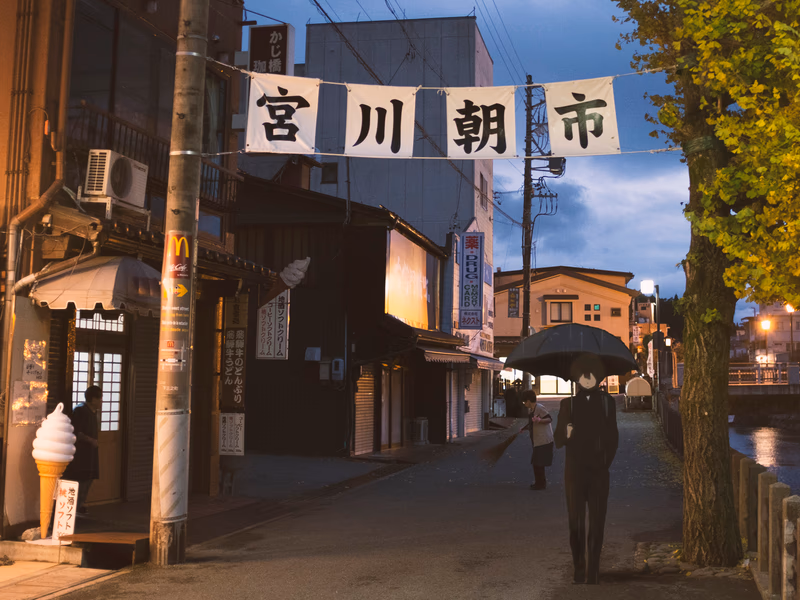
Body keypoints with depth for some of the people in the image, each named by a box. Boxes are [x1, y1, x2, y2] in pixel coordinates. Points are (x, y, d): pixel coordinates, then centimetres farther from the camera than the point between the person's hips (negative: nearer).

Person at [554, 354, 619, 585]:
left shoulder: (607, 402, 4)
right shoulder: (569, 402, 1)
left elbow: (613, 437, 7)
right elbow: (558, 440, 1)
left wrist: (607, 462, 0)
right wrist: (566, 434, -20)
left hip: (599, 470, 1)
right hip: (575, 470, -1)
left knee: (597, 520, 2)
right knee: (576, 520, 0)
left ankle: (594, 570, 9)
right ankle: (579, 570, 8)